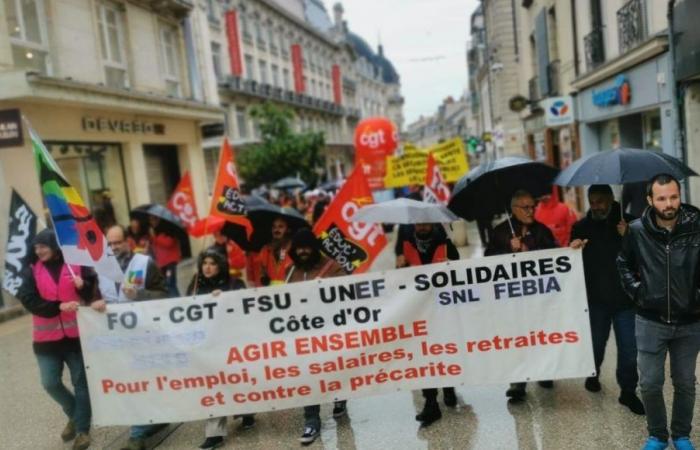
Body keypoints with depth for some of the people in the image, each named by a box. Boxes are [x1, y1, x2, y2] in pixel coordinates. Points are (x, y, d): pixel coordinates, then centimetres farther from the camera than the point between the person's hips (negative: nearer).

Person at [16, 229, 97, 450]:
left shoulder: (77, 265, -4)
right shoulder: (32, 271, 2)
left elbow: (93, 294, 1)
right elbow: (29, 301, -8)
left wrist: (83, 286, -21)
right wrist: (59, 307, -20)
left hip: (76, 334, -2)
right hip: (47, 338, 2)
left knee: (81, 382, 5)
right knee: (50, 382, 1)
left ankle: (82, 429, 17)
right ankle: (74, 414, 29)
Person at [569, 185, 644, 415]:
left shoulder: (629, 223, -3)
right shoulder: (582, 227, 0)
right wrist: (573, 248, -19)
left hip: (625, 298, -1)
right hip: (596, 298, 1)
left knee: (628, 348, 3)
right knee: (596, 342, 17)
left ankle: (628, 391, 18)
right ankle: (593, 374, 42)